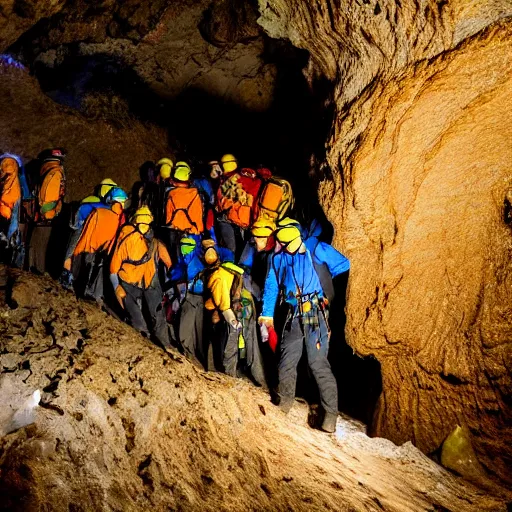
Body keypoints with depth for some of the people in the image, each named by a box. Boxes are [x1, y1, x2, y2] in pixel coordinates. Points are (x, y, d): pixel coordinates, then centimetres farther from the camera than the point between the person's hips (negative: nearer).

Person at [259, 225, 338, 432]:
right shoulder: (278, 258, 9)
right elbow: (271, 287, 18)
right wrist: (266, 315, 18)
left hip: (315, 315, -5)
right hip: (294, 316, 5)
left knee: (319, 363, -7)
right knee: (286, 362, 10)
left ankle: (331, 413, 1)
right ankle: (285, 403, 31)